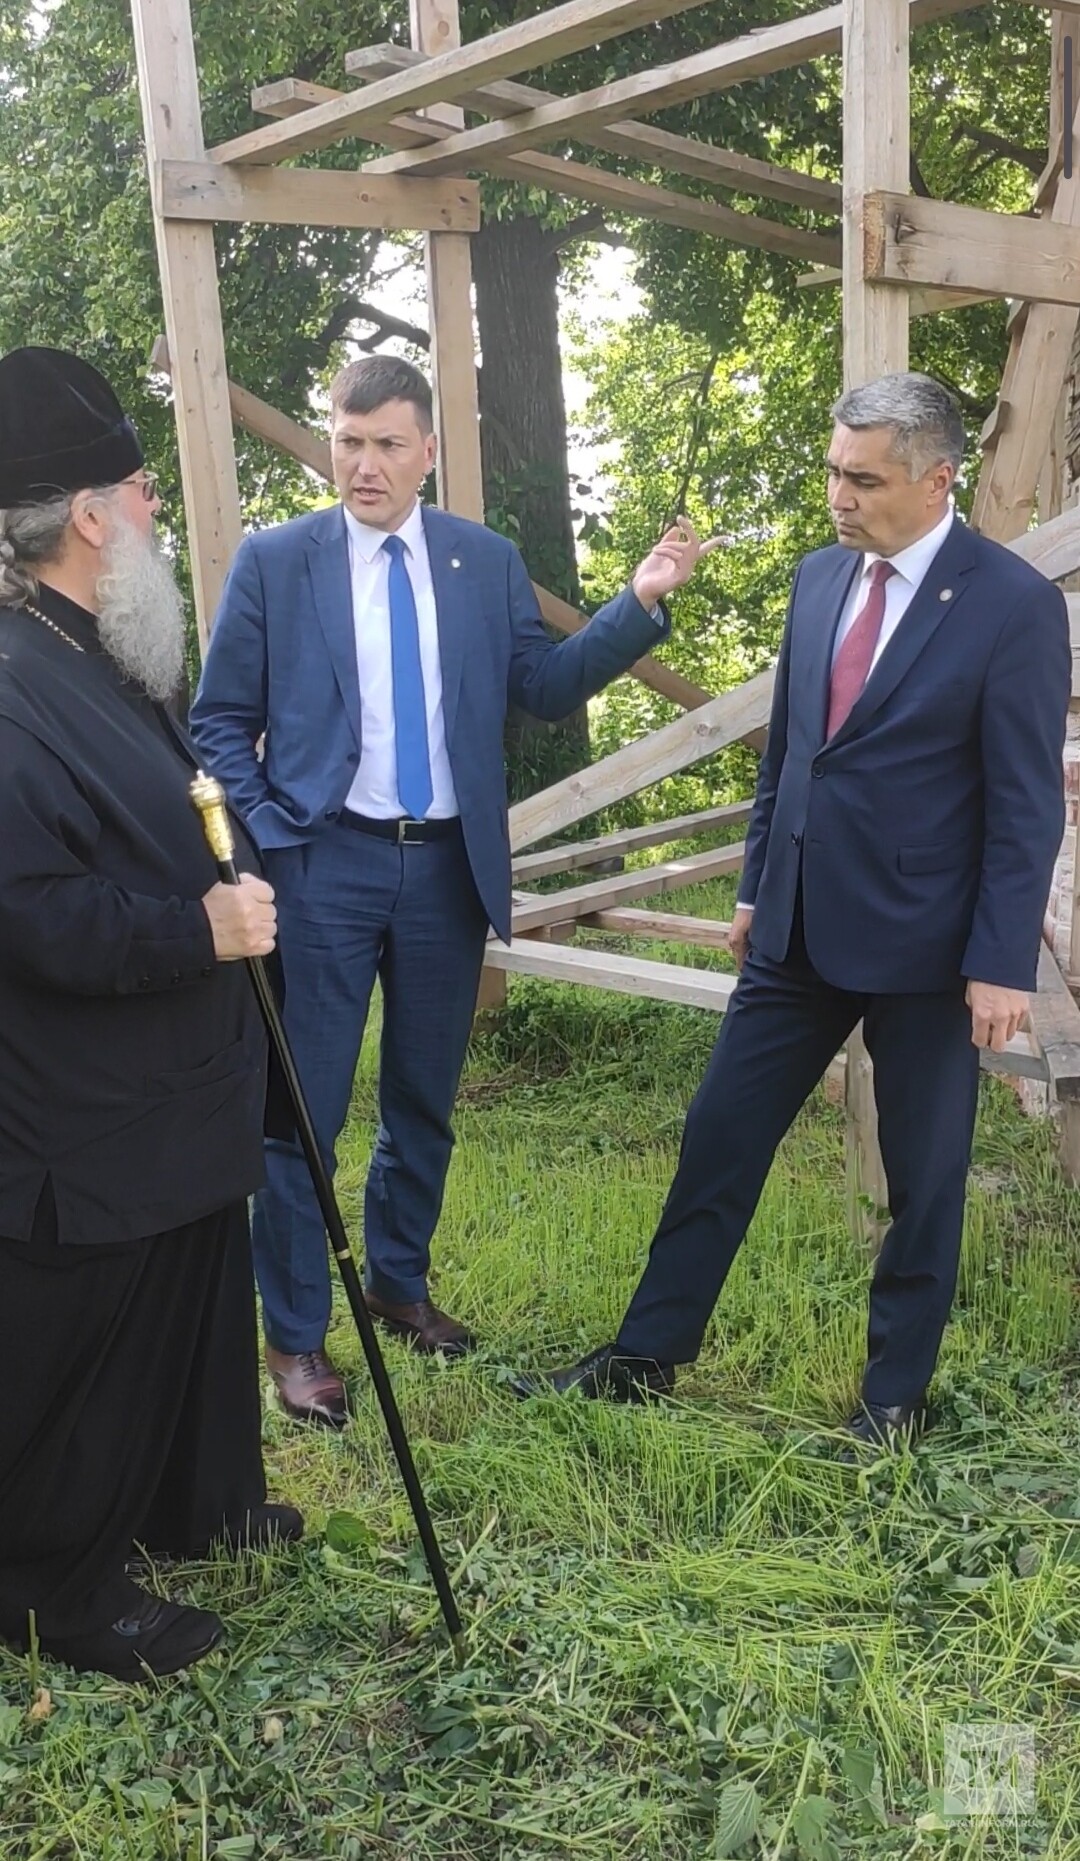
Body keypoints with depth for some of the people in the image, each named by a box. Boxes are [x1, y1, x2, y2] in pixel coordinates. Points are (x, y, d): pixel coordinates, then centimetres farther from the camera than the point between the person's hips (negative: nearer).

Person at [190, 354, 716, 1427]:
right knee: (302, 1109, 2)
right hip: (323, 866, -3)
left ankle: (399, 1285, 36)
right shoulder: (273, 561, -2)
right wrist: (265, 844, -10)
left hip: (448, 866, 3)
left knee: (424, 1100, 16)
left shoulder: (487, 562, 7)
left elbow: (544, 689, 5)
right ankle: (294, 1333, 18)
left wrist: (642, 602, -5)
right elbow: (219, 723, 0)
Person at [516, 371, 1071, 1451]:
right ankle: (646, 1357, 25)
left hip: (922, 946, -5)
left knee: (923, 1176, 10)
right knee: (719, 1139, 10)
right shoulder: (820, 578, 6)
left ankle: (896, 1392, 30)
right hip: (799, 930, 6)